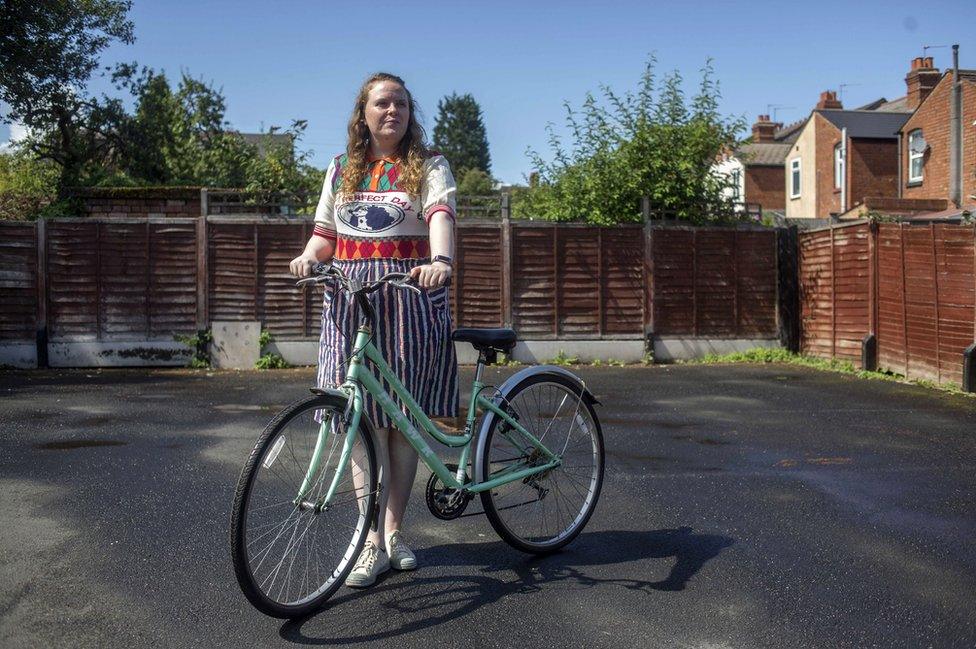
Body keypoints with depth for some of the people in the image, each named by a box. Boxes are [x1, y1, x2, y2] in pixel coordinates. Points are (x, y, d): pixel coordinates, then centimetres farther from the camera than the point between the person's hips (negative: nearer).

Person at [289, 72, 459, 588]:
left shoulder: (429, 166, 6)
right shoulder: (341, 170, 17)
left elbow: (441, 216, -13)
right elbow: (324, 234, 16)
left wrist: (441, 261, -34)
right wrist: (308, 257, -8)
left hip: (411, 297, -2)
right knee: (364, 419, -3)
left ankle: (394, 531, 17)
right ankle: (374, 542, 2)